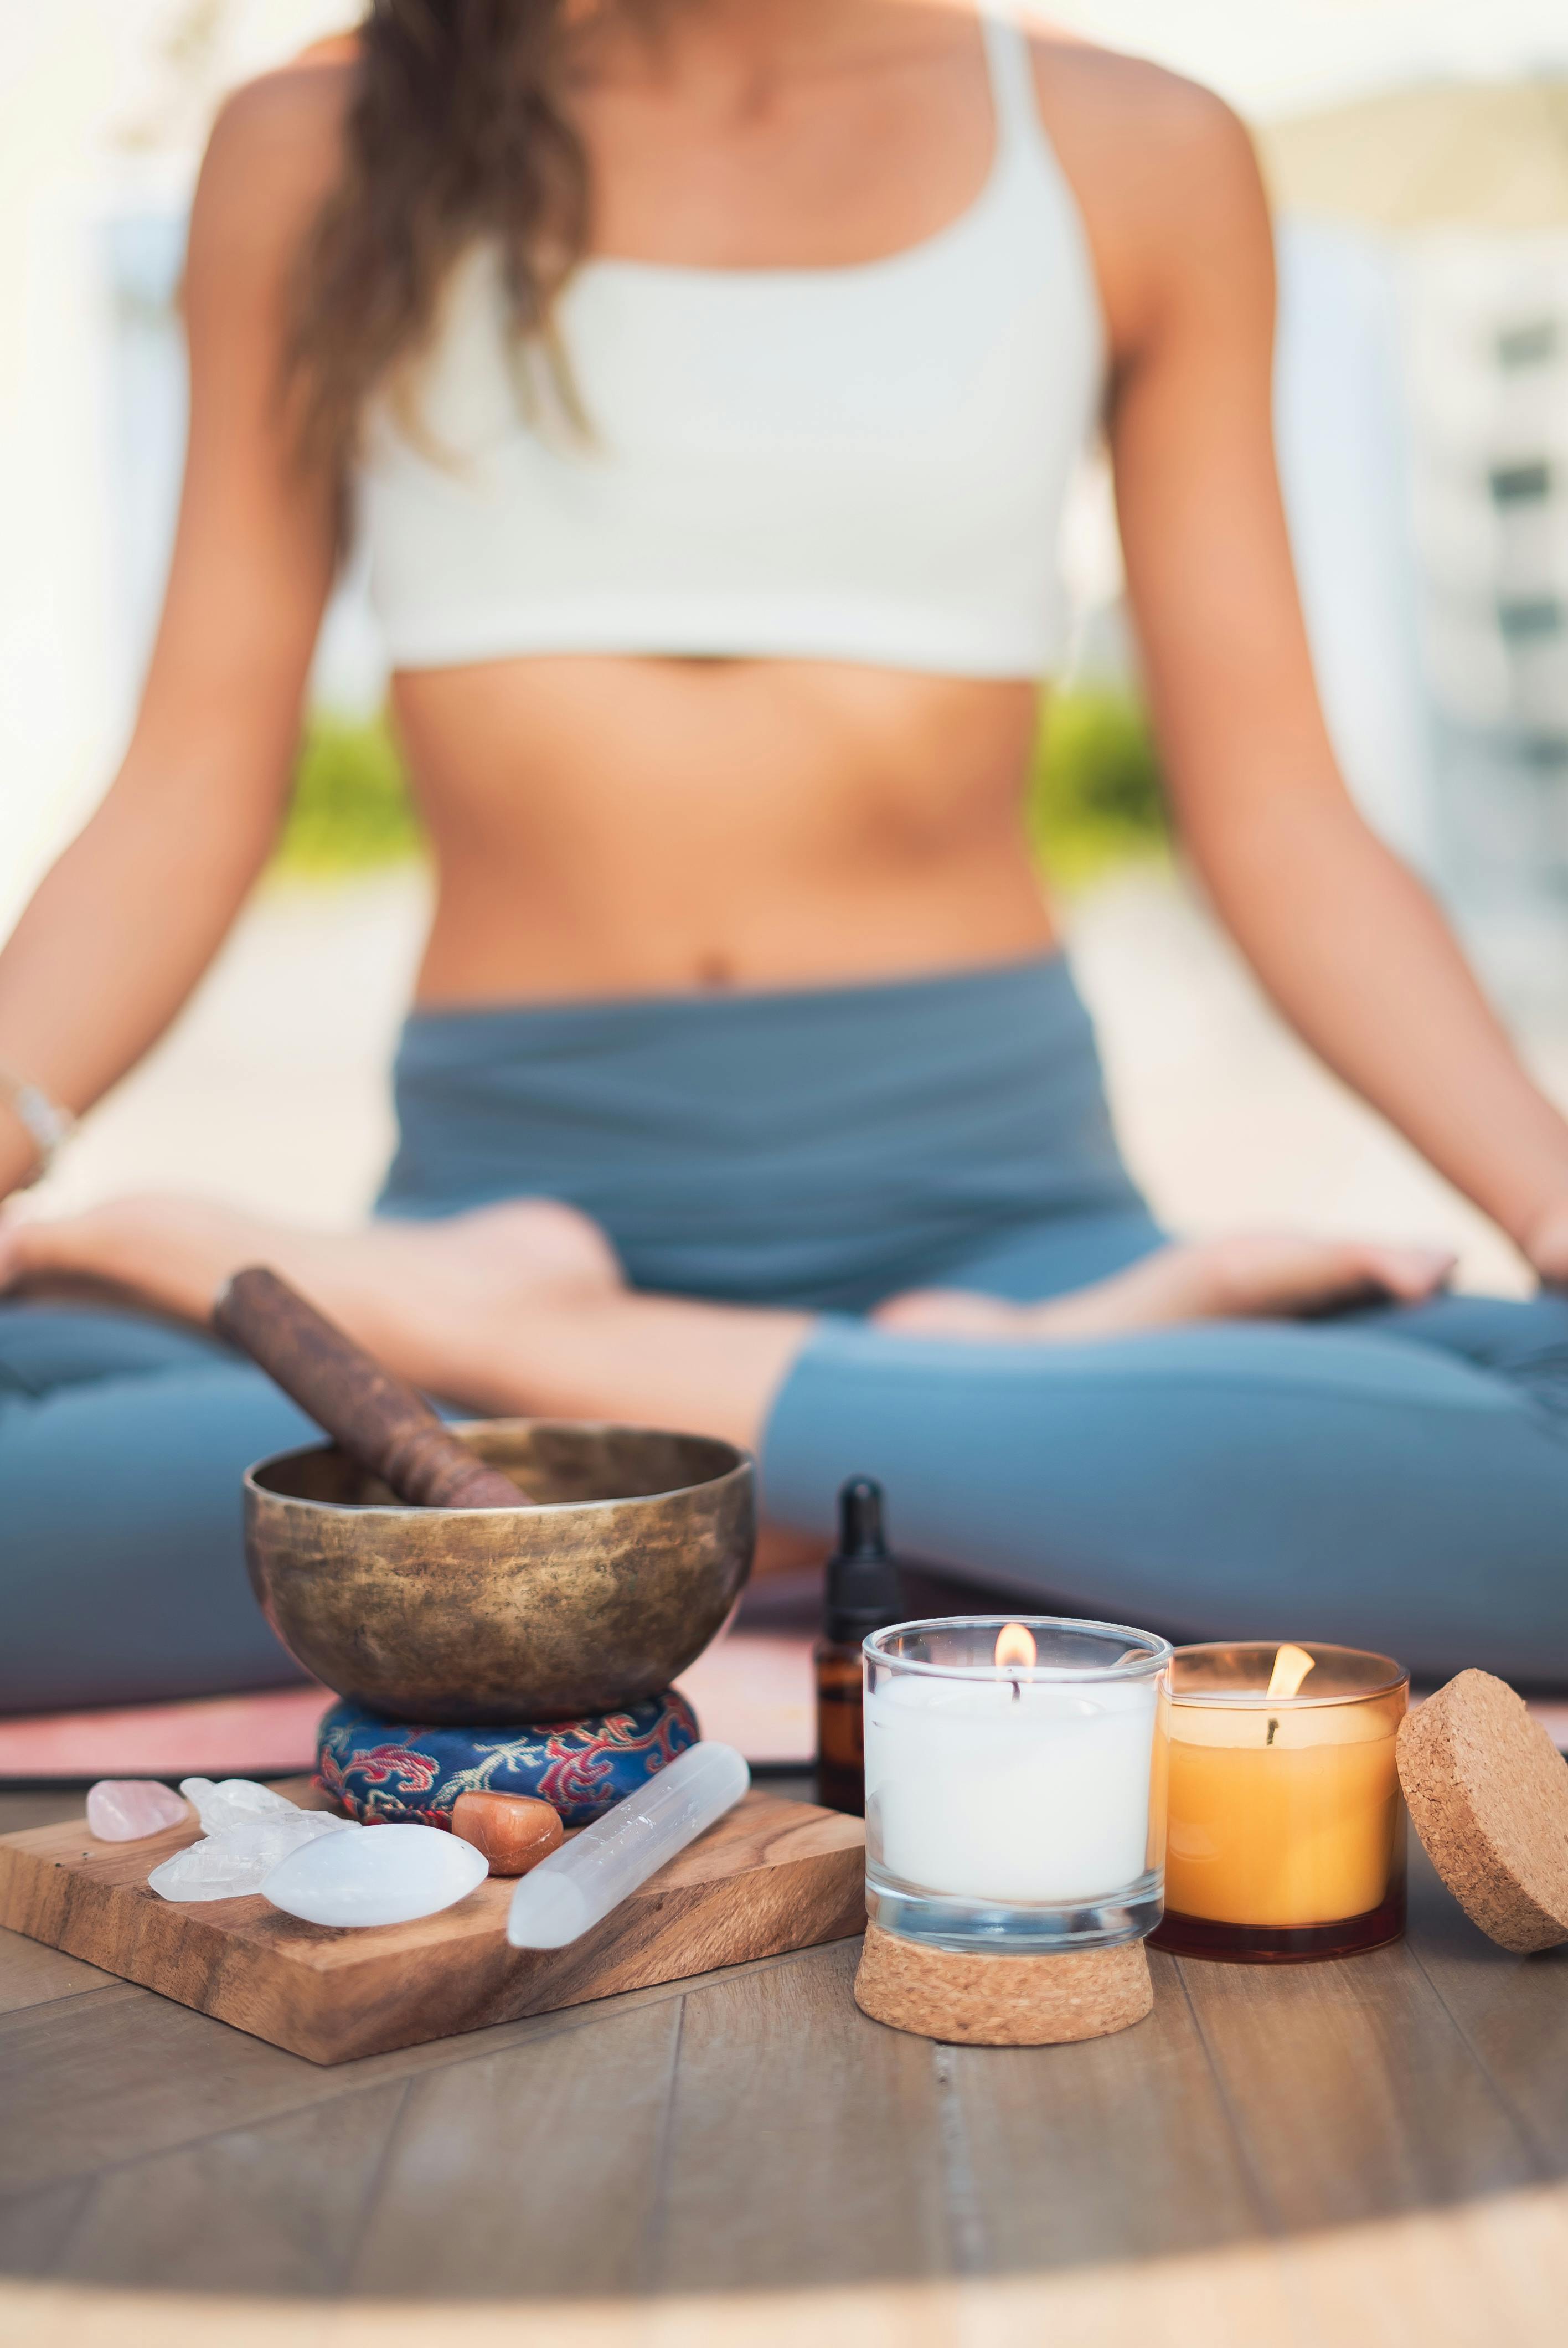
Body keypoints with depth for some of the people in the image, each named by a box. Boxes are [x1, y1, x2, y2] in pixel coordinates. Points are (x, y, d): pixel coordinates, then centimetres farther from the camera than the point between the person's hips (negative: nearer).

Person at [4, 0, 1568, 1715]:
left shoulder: (1138, 156, 9)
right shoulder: (321, 150, 9)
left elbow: (1275, 821, 6)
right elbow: (191, 798, 6)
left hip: (989, 1207, 0)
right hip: (507, 1202, 1)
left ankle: (508, 1341, -20)